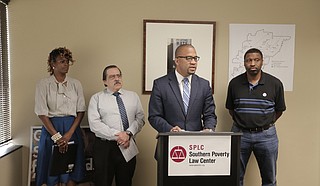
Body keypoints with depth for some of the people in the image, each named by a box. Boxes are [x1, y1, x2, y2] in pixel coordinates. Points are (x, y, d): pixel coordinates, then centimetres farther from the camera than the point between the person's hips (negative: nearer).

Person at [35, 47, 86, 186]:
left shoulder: (75, 84, 6)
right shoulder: (43, 84, -2)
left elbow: (81, 111, 2)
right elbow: (41, 113, -7)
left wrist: (69, 133, -10)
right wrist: (56, 136, -14)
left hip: (72, 128, 2)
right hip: (51, 128, -2)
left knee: (72, 169, 6)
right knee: (52, 169, 5)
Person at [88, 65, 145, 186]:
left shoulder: (133, 96, 12)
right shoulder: (97, 98, 3)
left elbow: (140, 118, 3)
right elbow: (94, 124, -8)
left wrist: (129, 133, -15)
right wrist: (117, 135, -15)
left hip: (128, 145, 3)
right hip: (104, 147, -2)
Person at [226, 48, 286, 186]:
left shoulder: (275, 84, -4)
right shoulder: (234, 83, -1)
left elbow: (279, 110, 8)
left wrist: (267, 123, 5)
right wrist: (240, 122, 7)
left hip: (266, 135, 0)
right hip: (240, 133, 1)